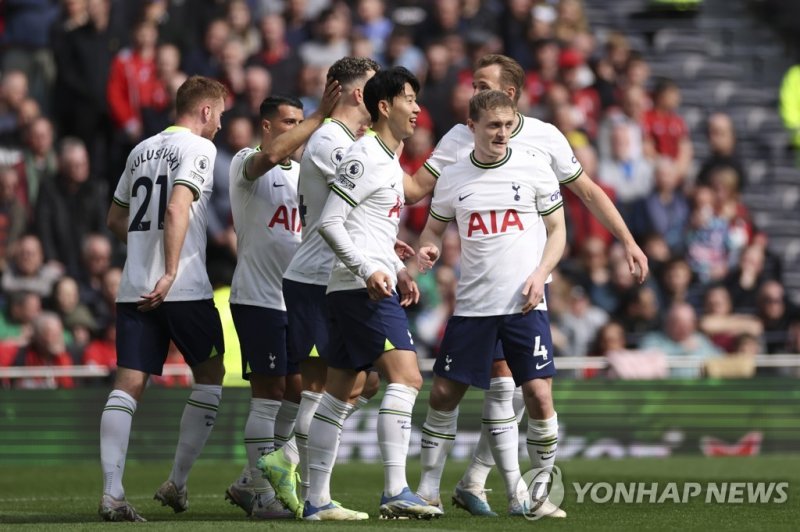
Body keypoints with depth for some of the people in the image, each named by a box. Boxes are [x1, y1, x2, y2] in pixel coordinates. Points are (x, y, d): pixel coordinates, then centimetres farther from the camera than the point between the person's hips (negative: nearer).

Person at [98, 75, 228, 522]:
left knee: (129, 384, -2)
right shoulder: (198, 148, -4)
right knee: (210, 376, 12)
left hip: (134, 288, 6)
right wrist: (171, 271, -23)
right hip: (185, 288, -6)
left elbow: (116, 220, 25)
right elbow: (177, 208, -19)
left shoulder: (143, 149, 18)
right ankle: (178, 483, 12)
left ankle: (112, 493, -15)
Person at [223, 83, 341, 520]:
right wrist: (321, 116, -30)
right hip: (259, 298, -8)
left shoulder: (301, 172, 18)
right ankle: (261, 495, -3)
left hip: (295, 300, 8)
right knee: (268, 395, -8)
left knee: (299, 395, 8)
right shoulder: (247, 162, -5)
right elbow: (272, 155, -29)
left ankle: (249, 483, 18)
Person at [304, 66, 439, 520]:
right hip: (363, 289, -11)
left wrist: (399, 271, 17)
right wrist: (369, 270, -22)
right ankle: (396, 491, -24)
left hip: (376, 284, 11)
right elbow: (329, 222, -16)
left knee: (341, 393, 10)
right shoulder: (365, 156, -11)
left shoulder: (390, 159, 20)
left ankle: (317, 500, 13)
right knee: (406, 377, -19)